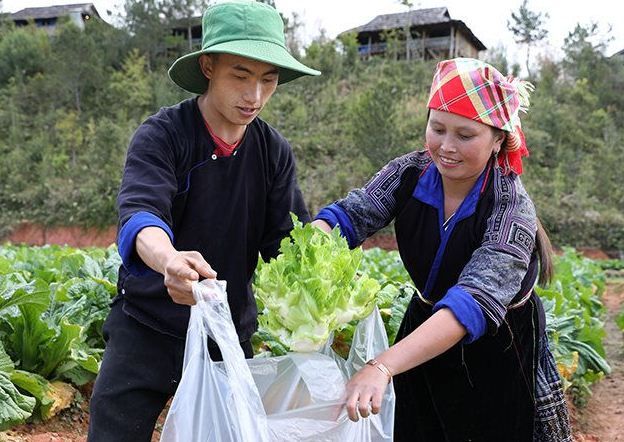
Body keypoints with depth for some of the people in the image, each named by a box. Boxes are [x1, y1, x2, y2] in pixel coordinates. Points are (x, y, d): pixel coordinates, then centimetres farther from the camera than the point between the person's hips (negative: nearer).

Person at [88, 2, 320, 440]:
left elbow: (290, 243, -5)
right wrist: (169, 260, -54)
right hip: (148, 326, -3)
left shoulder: (274, 151, -3)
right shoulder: (162, 135, -15)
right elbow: (140, 214, -31)